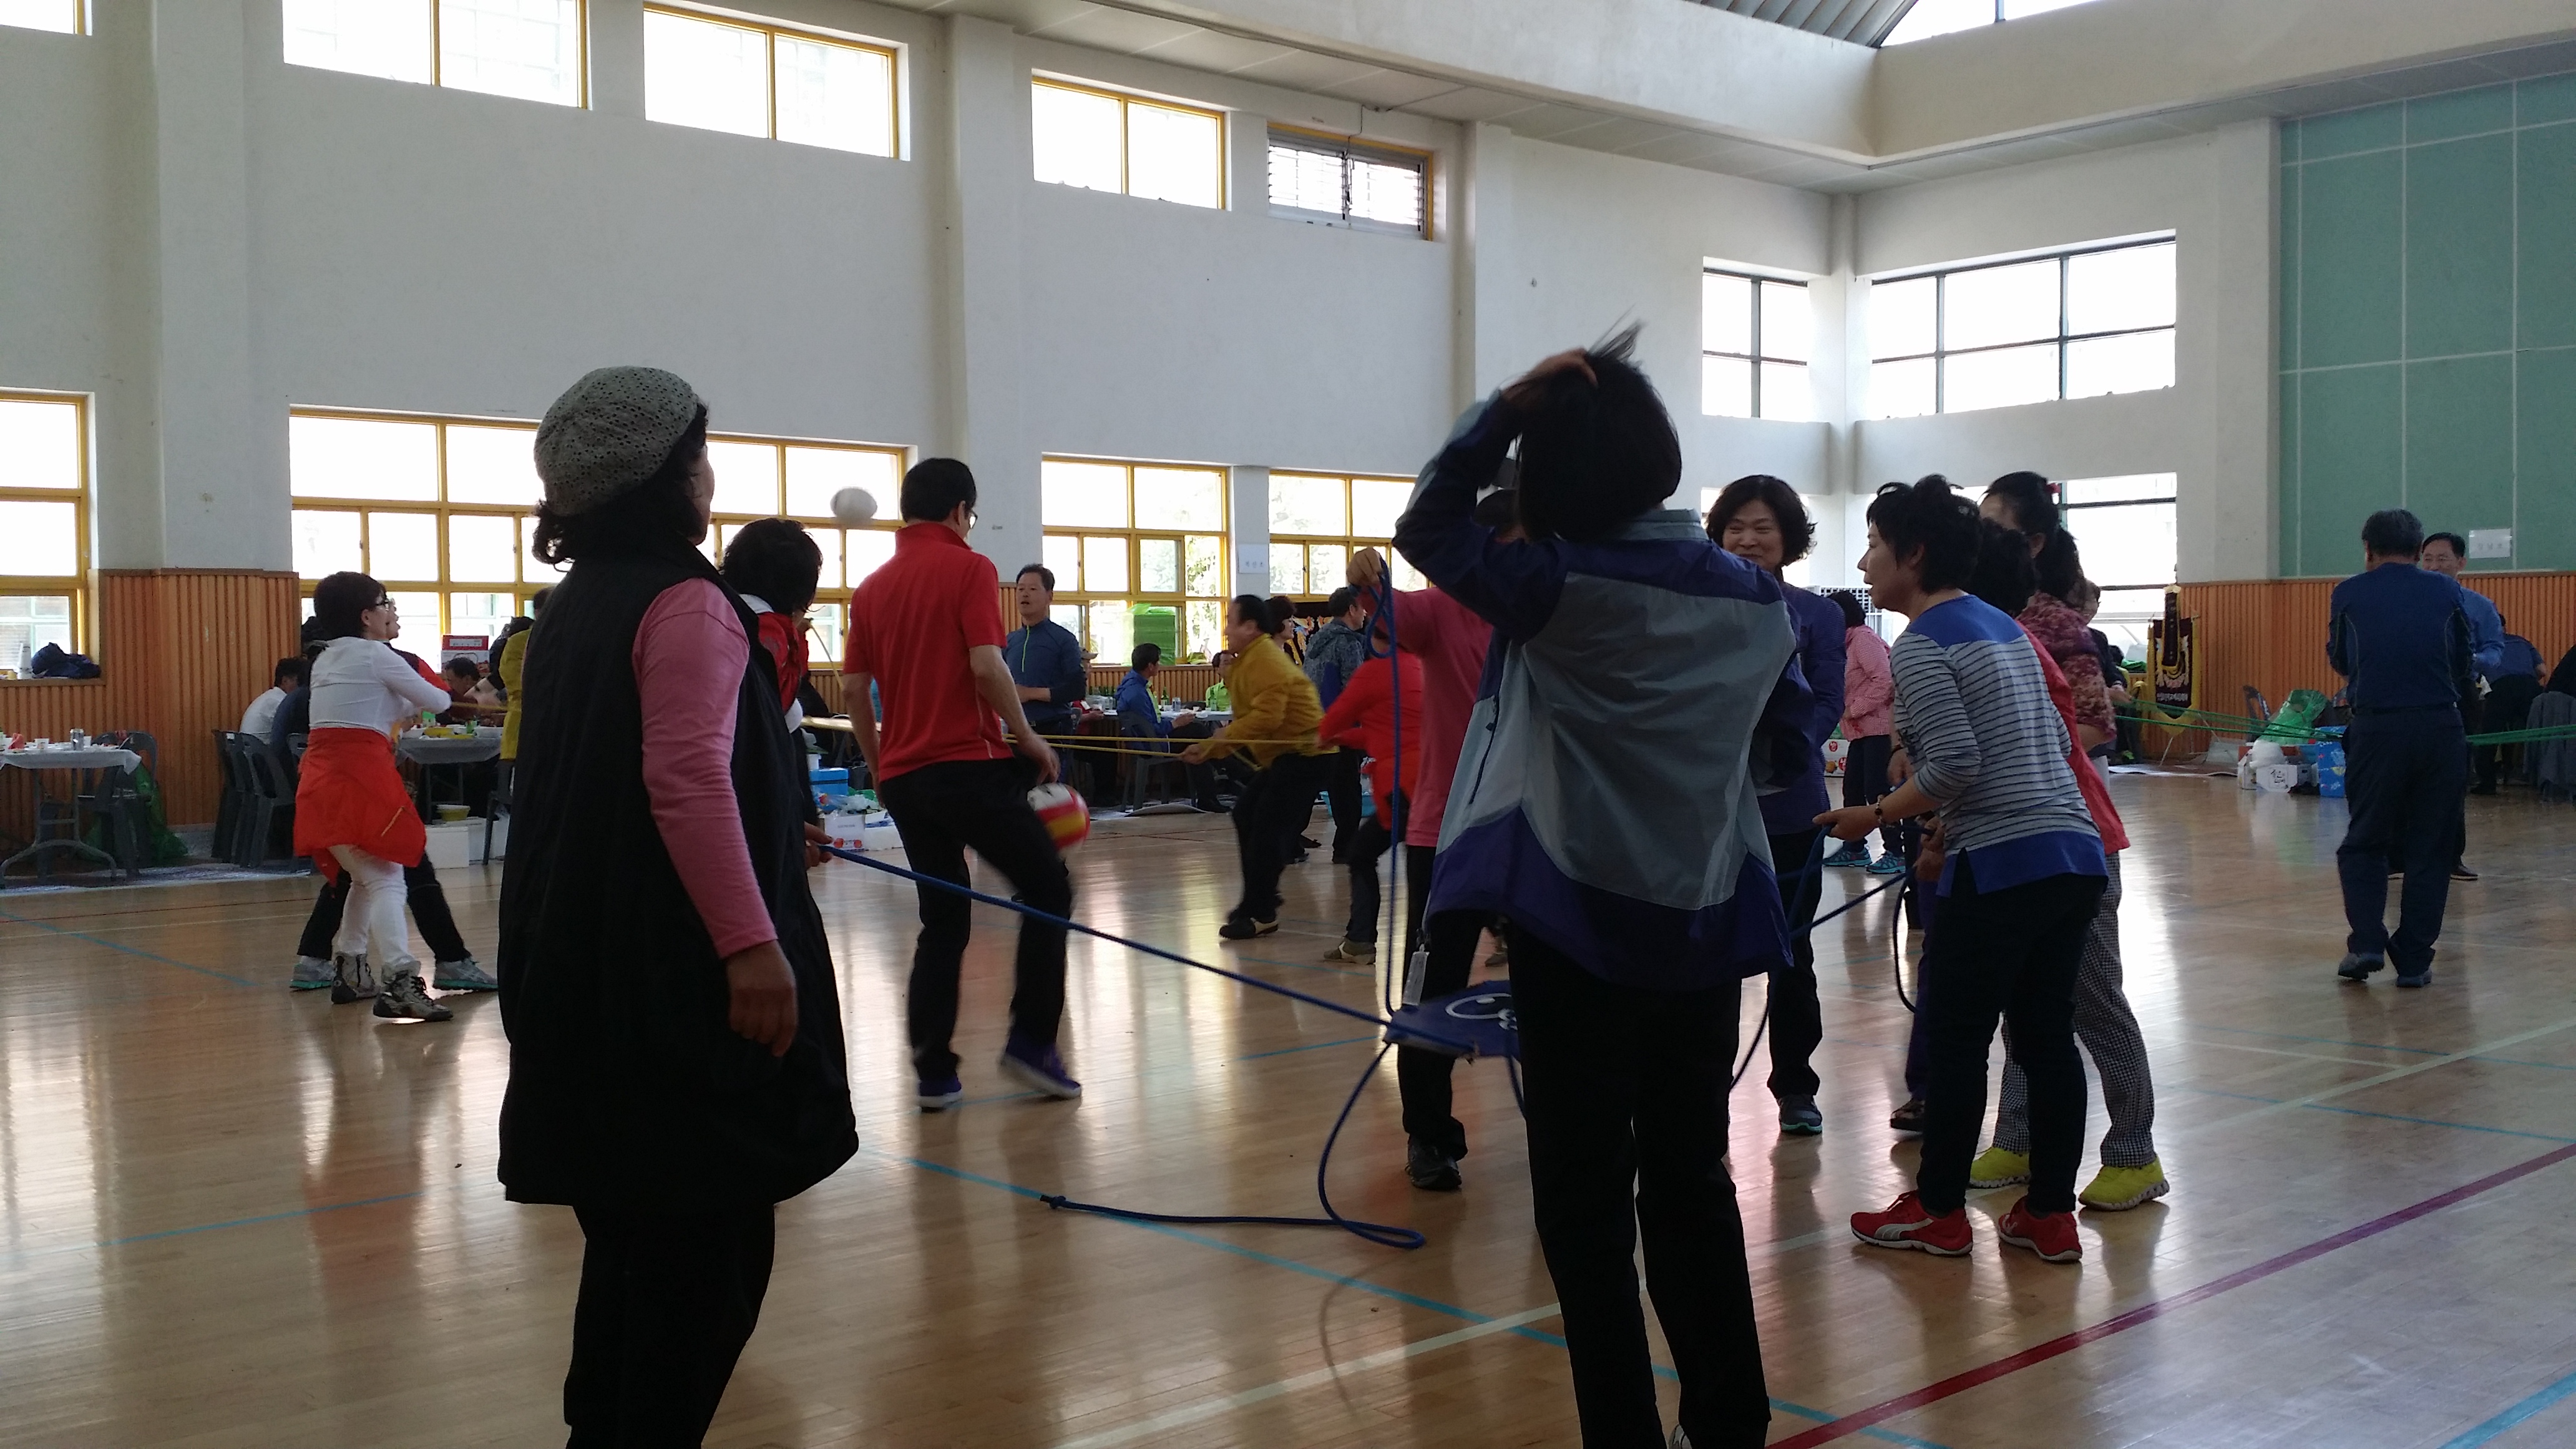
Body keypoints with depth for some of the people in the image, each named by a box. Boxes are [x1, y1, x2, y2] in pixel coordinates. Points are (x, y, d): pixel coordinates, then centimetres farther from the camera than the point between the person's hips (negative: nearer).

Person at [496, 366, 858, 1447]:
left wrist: (773, 844, 30)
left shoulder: (574, 606, 16)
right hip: (675, 972, -10)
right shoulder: (685, 601, -12)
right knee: (707, 1244, -1)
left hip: (586, 968, 10)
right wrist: (751, 939, -27)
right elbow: (688, 779, -24)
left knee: (635, 1234, 18)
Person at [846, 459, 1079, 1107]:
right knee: (1048, 890, 7)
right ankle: (1031, 1043, 1)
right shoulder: (968, 568, -5)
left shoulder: (873, 586, 13)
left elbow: (853, 688, 11)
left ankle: (933, 1072, 9)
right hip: (968, 767, -6)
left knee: (943, 921, 13)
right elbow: (986, 666, -16)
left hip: (903, 777, 6)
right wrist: (1028, 736, -5)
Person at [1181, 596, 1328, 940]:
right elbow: (1248, 720, 18)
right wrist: (1209, 749, 12)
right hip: (1281, 755, 11)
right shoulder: (1250, 659, 15)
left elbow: (1267, 717, -28)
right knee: (1246, 815, 15)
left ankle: (1261, 914, -6)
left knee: (1266, 829, -12)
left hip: (1303, 753, -11)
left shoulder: (1266, 660, -17)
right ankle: (1259, 898, 24)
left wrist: (1224, 736, -21)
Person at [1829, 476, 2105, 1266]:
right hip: (2074, 854, 8)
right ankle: (2050, 1215, 16)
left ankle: (1939, 1211, 14)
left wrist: (1874, 815, -5)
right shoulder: (2004, 626, 17)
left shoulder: (1921, 645, -9)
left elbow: (1953, 763, -18)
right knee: (2047, 1036, 11)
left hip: (2001, 867, -8)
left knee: (1955, 1038, 4)